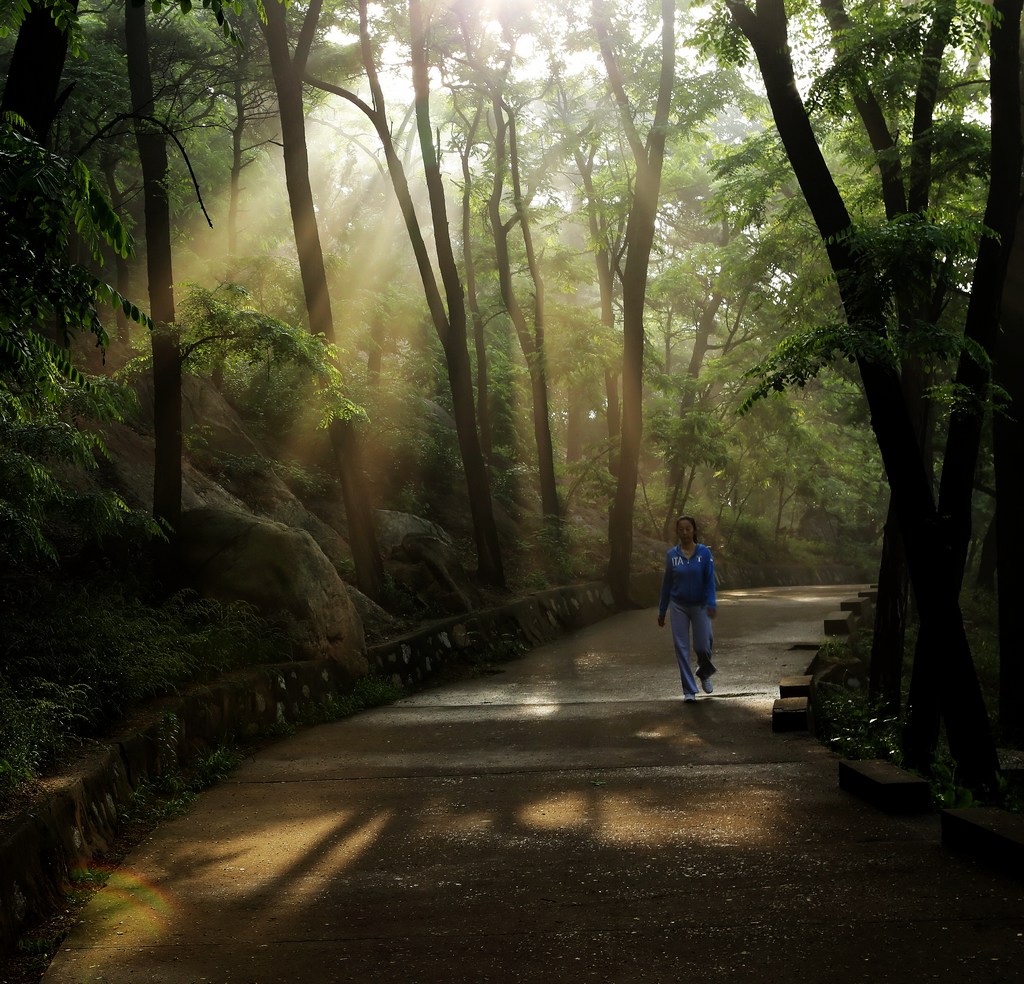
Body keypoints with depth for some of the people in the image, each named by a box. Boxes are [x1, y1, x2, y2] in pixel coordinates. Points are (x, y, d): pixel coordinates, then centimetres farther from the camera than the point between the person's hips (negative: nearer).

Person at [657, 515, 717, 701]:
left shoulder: (704, 553, -7)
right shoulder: (672, 555, -1)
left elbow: (710, 580, -8)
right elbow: (667, 583, 6)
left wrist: (711, 604, -20)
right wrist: (662, 611, 9)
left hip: (700, 606, -1)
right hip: (678, 607, 1)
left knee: (703, 646, -2)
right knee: (681, 648, -1)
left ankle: (705, 674, 32)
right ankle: (689, 691, 8)